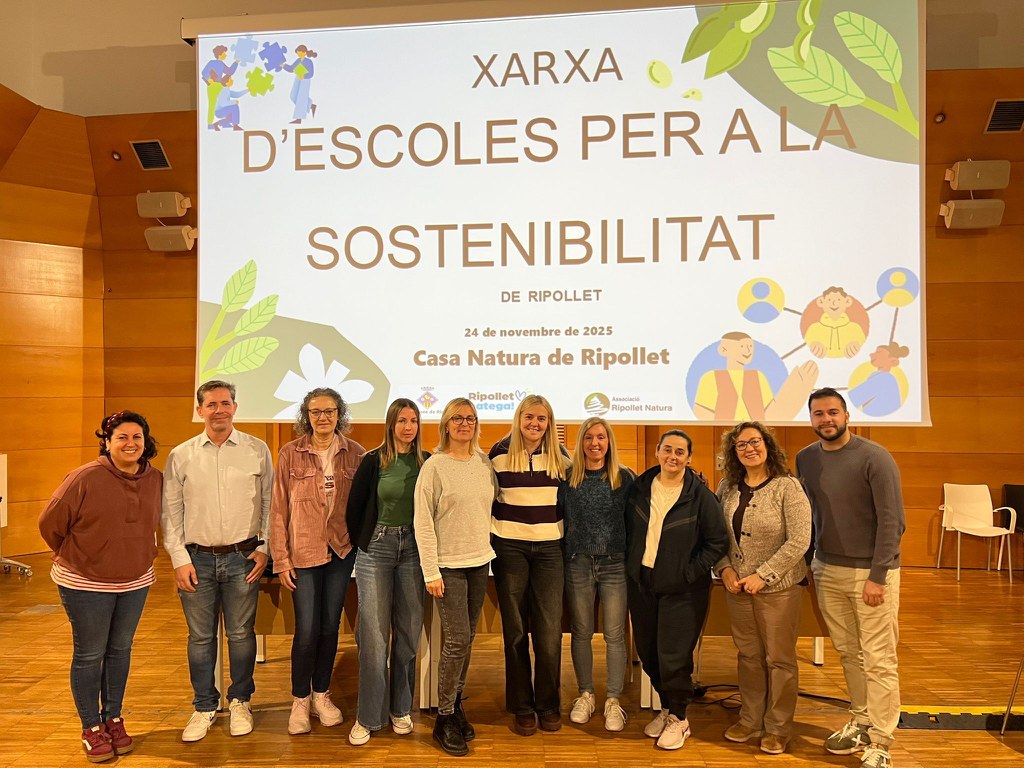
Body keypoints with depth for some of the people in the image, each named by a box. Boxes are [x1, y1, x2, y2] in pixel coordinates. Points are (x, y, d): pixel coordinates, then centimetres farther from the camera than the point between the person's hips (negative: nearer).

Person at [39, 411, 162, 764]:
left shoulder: (155, 479, -4)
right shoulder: (86, 478, -19)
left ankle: (113, 719, 32)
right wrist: (71, 557, 3)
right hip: (85, 584, -4)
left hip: (135, 581, 4)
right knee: (89, 655, 8)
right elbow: (50, 523, -9)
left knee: (120, 650, 16)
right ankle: (91, 728, 24)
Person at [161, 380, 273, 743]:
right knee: (201, 637, 11)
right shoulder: (181, 455, 3)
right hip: (197, 559, 1)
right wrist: (179, 559, -2)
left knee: (241, 634, 9)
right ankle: (204, 707, 28)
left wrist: (264, 548, -2)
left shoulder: (257, 450, 1)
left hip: (243, 557, -1)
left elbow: (270, 504, 4)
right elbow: (170, 511, 4)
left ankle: (240, 702, 28)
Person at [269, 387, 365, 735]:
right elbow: (279, 509, -3)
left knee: (330, 626, 12)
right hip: (303, 552, -2)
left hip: (342, 550, 2)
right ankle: (300, 700, 21)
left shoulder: (355, 453, 1)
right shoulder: (290, 453, -5)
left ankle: (321, 694, 29)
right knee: (307, 629, 0)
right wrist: (281, 559, -5)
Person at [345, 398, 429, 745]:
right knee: (374, 635, 0)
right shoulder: (373, 461, -3)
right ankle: (367, 716, 13)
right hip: (376, 549, -2)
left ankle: (400, 708, 24)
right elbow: (354, 507, 3)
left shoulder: (427, 462, 2)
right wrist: (361, 544, 7)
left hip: (413, 549, 2)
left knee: (408, 633, 9)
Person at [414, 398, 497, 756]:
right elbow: (423, 522, -10)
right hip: (448, 565, -5)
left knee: (467, 639, 12)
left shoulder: (484, 462, 5)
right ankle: (444, 718, 12)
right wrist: (430, 572, -13)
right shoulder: (434, 466, -10)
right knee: (457, 640, -5)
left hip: (479, 562, 5)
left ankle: (456, 705, 29)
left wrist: (489, 548, 9)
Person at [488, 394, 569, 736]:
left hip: (549, 548, 1)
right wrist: (492, 533, 1)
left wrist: (566, 534, 9)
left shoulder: (560, 458, 5)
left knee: (549, 631, -1)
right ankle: (522, 707, 20)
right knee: (516, 631, 6)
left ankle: (548, 704, 18)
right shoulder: (499, 454, -1)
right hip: (510, 548, -1)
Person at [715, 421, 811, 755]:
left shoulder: (787, 486, -12)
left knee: (779, 659, 8)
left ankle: (778, 728, 24)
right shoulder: (727, 487, 2)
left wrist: (763, 575, -17)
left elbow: (799, 541, -16)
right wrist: (725, 569, -7)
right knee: (748, 656, 15)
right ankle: (750, 721, 31)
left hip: (778, 587, -4)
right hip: (736, 587, 4)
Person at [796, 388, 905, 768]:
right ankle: (861, 722, 28)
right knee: (848, 654, 12)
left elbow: (892, 520, -11)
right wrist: (809, 563, 8)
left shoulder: (874, 458, -10)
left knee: (878, 661, 0)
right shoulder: (805, 458, 5)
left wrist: (877, 576, -13)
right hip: (827, 570, 4)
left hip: (871, 572, -4)